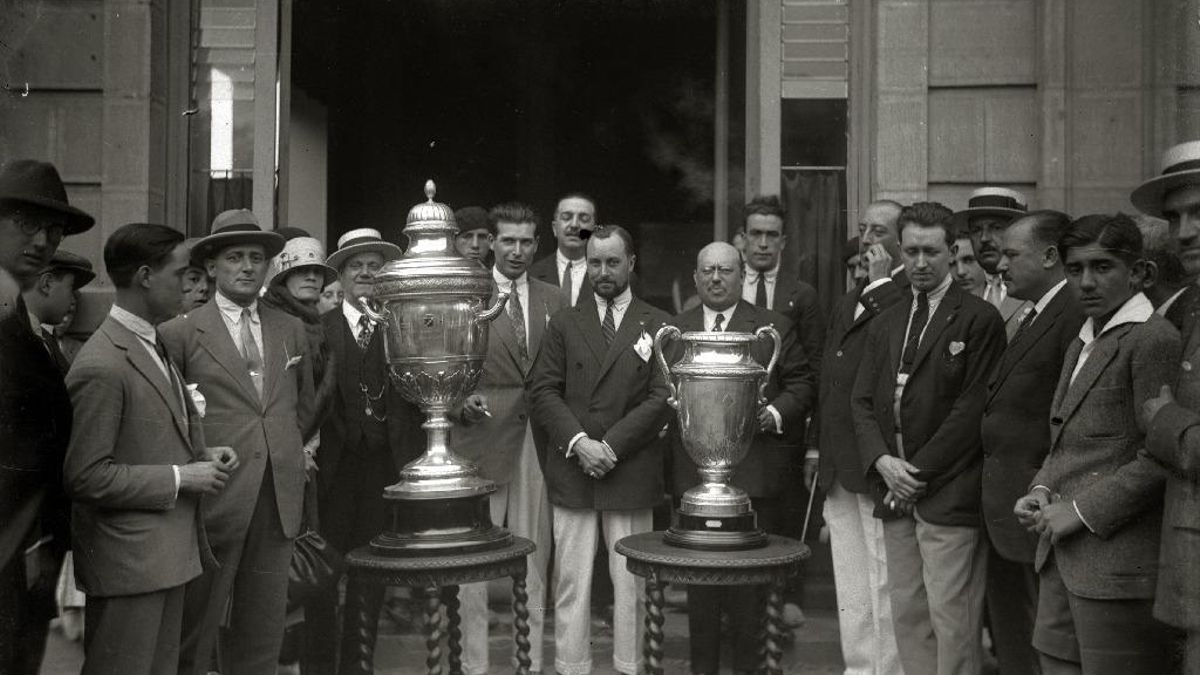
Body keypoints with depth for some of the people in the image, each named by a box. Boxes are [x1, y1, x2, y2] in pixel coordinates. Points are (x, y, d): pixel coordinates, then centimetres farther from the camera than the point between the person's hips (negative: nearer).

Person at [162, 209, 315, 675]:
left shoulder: (292, 330, 12)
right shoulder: (181, 332, -2)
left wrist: (288, 451, 11)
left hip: (279, 496, 4)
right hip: (214, 495, -4)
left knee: (264, 626, 10)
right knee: (197, 624, 4)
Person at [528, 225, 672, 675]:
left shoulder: (657, 326, 6)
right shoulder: (564, 324, 10)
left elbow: (662, 399, -3)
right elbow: (542, 392, 2)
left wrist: (611, 445, -12)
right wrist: (579, 442, -12)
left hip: (632, 473, -1)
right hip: (571, 471, 1)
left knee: (630, 584, 4)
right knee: (570, 583, 4)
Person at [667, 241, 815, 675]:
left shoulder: (775, 327, 5)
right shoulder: (673, 330, 11)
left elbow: (802, 383, 4)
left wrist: (776, 413, -12)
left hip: (755, 473, -2)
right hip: (692, 473, 2)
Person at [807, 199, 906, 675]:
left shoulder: (907, 297, -8)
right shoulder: (848, 301, 21)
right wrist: (816, 446, 19)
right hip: (838, 466, 9)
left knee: (882, 581, -3)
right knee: (850, 587, 16)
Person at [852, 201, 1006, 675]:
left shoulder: (979, 320, -5)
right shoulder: (886, 324, 16)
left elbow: (973, 408, -11)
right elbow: (862, 401, 12)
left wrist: (919, 472, -12)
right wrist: (883, 462, -5)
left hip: (949, 494, -6)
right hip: (896, 493, 6)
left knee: (951, 619, -4)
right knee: (907, 615, 11)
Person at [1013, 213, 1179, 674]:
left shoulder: (1154, 339, -12)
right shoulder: (1082, 343, 18)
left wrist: (1083, 511, -16)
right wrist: (1042, 489, 6)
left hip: (1117, 561, -8)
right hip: (1062, 557, 8)